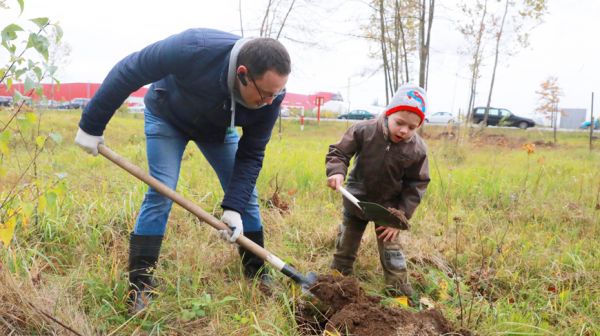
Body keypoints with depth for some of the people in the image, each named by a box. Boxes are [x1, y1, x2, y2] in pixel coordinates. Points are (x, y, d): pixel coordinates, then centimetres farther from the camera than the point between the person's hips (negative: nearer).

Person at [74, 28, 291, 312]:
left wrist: (234, 208, -31)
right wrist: (91, 125, -24)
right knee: (160, 193, -15)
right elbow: (128, 71, -32)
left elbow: (250, 156, -21)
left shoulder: (270, 97, -30)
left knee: (245, 193, 0)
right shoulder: (195, 48, -43)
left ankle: (258, 276, 15)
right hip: (166, 117, -3)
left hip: (217, 128, 4)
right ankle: (139, 287, -5)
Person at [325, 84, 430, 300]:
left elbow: (416, 186, -9)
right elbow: (339, 152, -12)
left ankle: (401, 294, 17)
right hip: (356, 199, 1)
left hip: (388, 206, -1)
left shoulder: (417, 150, -19)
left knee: (391, 251, 3)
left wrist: (400, 216, -14)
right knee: (345, 246, 16)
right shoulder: (364, 131, -23)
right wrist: (336, 171, -33)